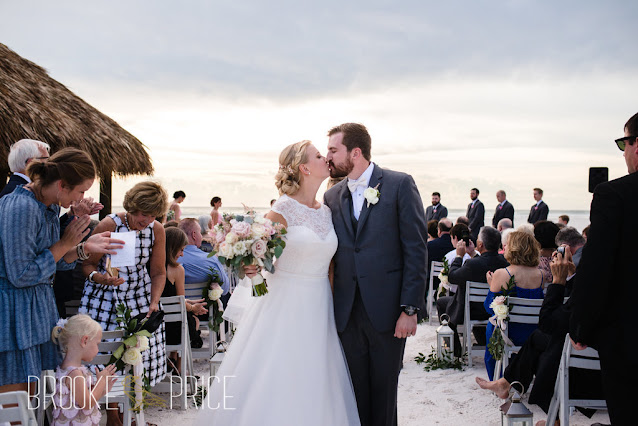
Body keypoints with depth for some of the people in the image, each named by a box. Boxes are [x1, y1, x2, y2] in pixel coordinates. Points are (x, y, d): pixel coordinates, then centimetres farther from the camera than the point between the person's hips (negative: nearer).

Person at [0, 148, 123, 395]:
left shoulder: (50, 207, 7)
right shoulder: (21, 208, -21)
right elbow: (20, 275, -20)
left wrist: (84, 248, 2)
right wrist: (65, 244, -14)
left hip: (38, 308, 9)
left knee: (30, 393, 12)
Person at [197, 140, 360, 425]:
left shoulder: (327, 212, 8)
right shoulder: (283, 210, -9)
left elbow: (330, 264, 12)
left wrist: (334, 307, 10)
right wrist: (250, 267, -25)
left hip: (319, 308, 5)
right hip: (285, 305, -5)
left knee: (314, 386, 8)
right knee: (275, 379, -1)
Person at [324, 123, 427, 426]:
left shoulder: (400, 184, -3)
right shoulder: (332, 196, 10)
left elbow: (416, 250, -7)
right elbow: (328, 255, 12)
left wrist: (410, 309, -11)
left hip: (386, 310, -3)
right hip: (347, 313, 4)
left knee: (384, 392, 8)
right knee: (355, 392, 10)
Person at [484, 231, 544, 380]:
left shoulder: (501, 274, -17)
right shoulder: (539, 274, -4)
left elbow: (490, 308, -10)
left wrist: (491, 285, 4)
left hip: (510, 332, -5)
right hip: (533, 333, 5)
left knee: (491, 325, 26)